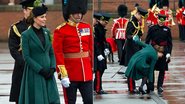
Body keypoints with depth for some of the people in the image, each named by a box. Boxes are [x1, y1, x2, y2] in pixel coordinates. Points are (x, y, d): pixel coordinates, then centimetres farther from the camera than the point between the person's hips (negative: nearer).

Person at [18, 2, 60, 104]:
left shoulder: (46, 32, 9)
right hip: (34, 74, -5)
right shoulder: (26, 35, -6)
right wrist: (41, 70, -15)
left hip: (48, 73, 5)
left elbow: (51, 52, 12)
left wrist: (52, 68, -4)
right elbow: (26, 57, -10)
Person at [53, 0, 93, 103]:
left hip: (86, 72, 4)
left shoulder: (87, 27, 8)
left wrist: (92, 68, 15)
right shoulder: (60, 31, -8)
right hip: (70, 73, -4)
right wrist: (63, 75, -15)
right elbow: (57, 54, -11)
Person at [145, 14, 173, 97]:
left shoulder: (167, 30, 2)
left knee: (162, 71, 2)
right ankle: (151, 88, 13)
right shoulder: (152, 29, 0)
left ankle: (159, 88, 7)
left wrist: (168, 53, -6)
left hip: (163, 53, 1)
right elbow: (147, 41, 3)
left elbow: (170, 43, 4)